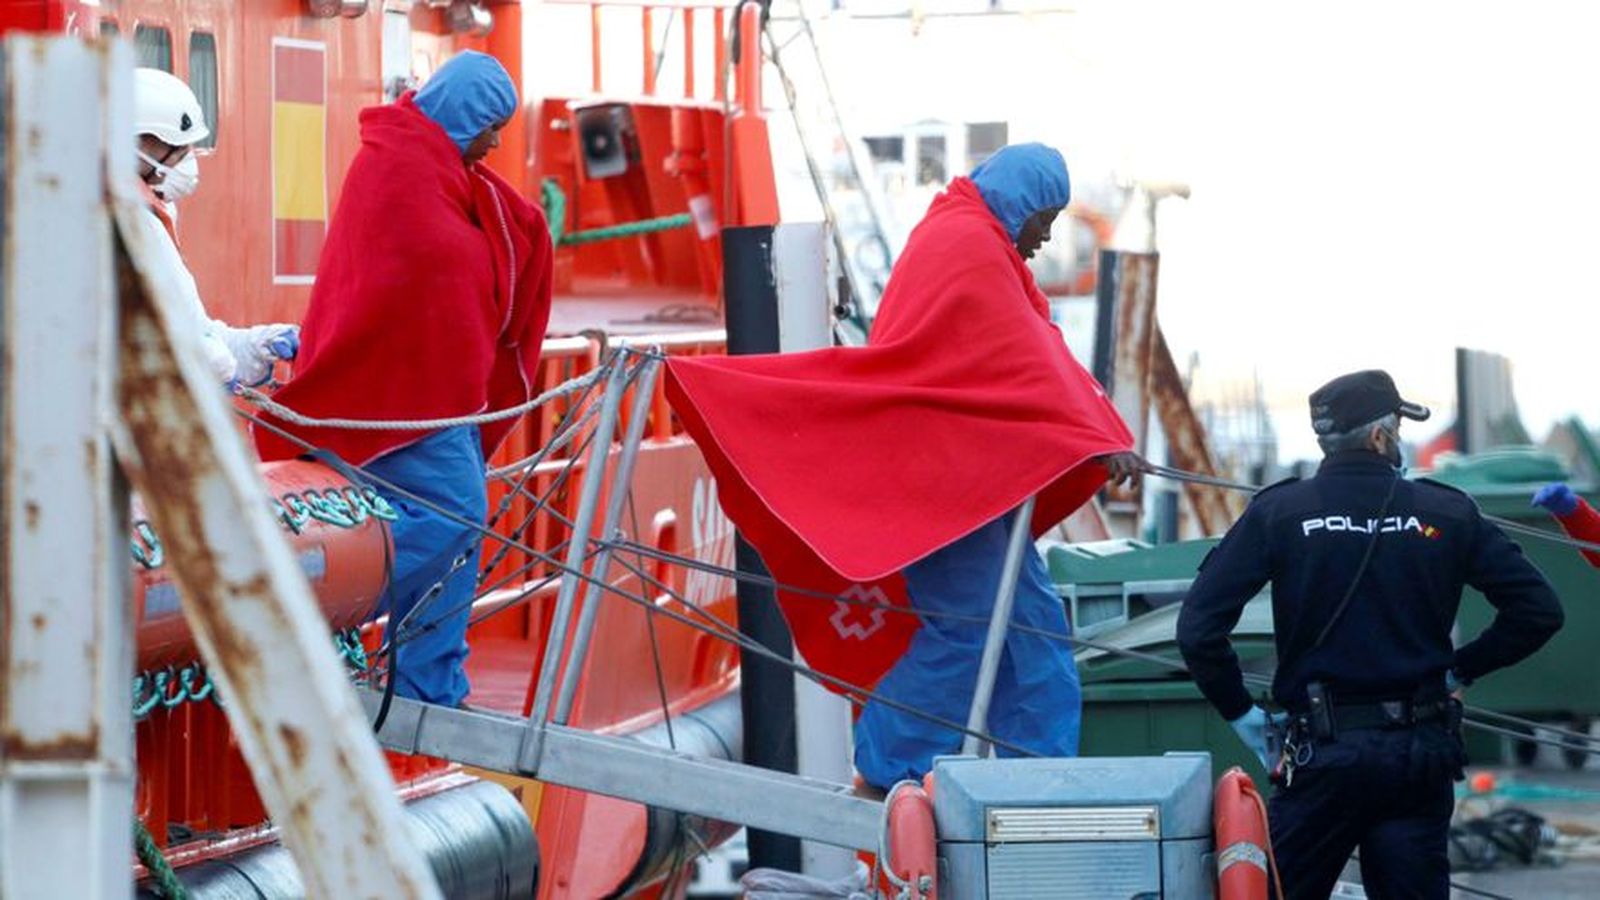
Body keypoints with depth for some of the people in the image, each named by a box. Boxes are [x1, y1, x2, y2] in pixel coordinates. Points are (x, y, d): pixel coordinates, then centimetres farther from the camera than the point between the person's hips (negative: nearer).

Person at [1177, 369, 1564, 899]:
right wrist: (1463, 669, 13)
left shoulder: (1278, 512, -3)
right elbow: (1539, 611, 2)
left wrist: (1238, 711, 3)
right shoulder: (1447, 514, 1)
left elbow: (1198, 627, -10)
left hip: (1323, 753, -2)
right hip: (1423, 753, 2)